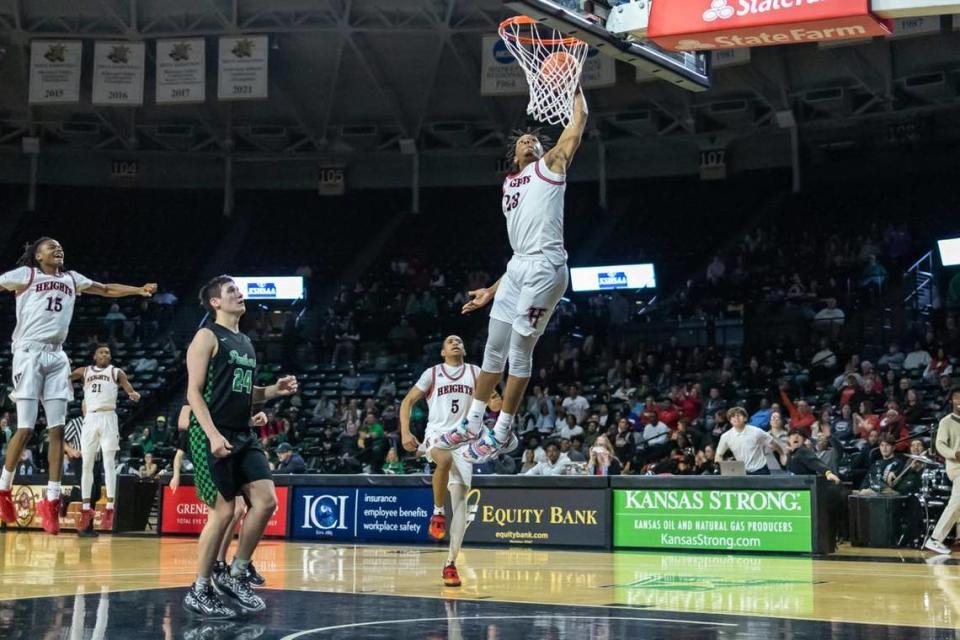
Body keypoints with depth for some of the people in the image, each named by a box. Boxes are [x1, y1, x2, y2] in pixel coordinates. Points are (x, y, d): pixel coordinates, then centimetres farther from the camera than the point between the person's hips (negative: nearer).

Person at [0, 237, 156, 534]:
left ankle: (51, 501, 1)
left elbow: (107, 290, 25)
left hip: (56, 356, 6)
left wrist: (140, 290, 15)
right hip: (29, 353, -5)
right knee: (25, 428, -9)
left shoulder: (72, 279, 17)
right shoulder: (25, 274, 1)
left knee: (57, 429, -1)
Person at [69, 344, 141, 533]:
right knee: (87, 465, 4)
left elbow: (129, 389, -1)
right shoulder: (84, 371, 15)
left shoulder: (116, 372, 8)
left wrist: (134, 395, -24)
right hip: (90, 419, 3)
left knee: (109, 463, -8)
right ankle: (86, 509, 10)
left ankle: (109, 510, -9)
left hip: (108, 418, -3)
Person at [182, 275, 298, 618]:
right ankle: (199, 591, 5)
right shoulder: (207, 337, -6)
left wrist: (275, 390, 8)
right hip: (213, 436, -8)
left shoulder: (246, 342, 18)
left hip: (244, 434, 8)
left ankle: (235, 576, 12)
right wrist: (213, 434, -23)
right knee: (223, 511, -7)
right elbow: (194, 391, -13)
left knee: (266, 501, -2)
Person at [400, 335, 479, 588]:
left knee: (460, 499, -7)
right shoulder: (432, 373, 7)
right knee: (445, 459, -40)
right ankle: (437, 512, -17)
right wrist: (405, 432, -5)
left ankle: (450, 563, -4)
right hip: (437, 434, -2)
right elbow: (407, 401, 8)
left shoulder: (474, 372, 11)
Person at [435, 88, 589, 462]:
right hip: (518, 266, 7)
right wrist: (493, 290, 22)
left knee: (519, 350, -4)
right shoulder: (510, 188, 24)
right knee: (494, 349, 12)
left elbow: (579, 121, 2)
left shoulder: (551, 164, 9)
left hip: (545, 267, -7)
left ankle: (502, 433, 5)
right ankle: (472, 424, 22)